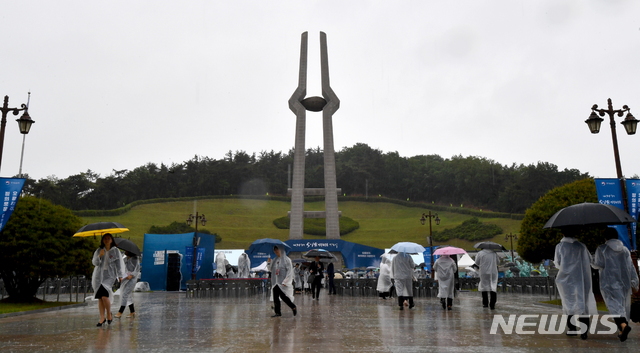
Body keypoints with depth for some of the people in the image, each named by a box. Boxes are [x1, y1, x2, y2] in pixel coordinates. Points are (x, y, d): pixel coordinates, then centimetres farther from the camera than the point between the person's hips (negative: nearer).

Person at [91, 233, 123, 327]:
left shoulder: (115, 251, 4)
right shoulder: (99, 250, 10)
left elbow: (118, 264, 3)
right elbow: (94, 262, 3)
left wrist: (120, 276, -3)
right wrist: (99, 256, -16)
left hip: (109, 275, -3)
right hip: (99, 276, 3)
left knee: (104, 296, -16)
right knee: (100, 298, 2)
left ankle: (109, 314, 6)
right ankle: (102, 318, 11)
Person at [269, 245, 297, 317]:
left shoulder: (286, 259, -6)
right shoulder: (275, 260, 13)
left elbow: (290, 271, -10)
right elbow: (271, 269, 18)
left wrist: (285, 281, -16)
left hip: (283, 282, -6)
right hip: (275, 282, 6)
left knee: (283, 296, -7)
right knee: (275, 297, 3)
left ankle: (293, 307, 13)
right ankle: (277, 312, 11)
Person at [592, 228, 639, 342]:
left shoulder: (601, 249, -2)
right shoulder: (625, 250, 9)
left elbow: (598, 265, -4)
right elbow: (630, 267, 5)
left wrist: (592, 264, 17)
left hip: (609, 282, -4)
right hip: (624, 282, 4)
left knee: (614, 305, -11)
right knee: (624, 305, 13)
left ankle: (623, 325, -36)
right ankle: (622, 332, 17)